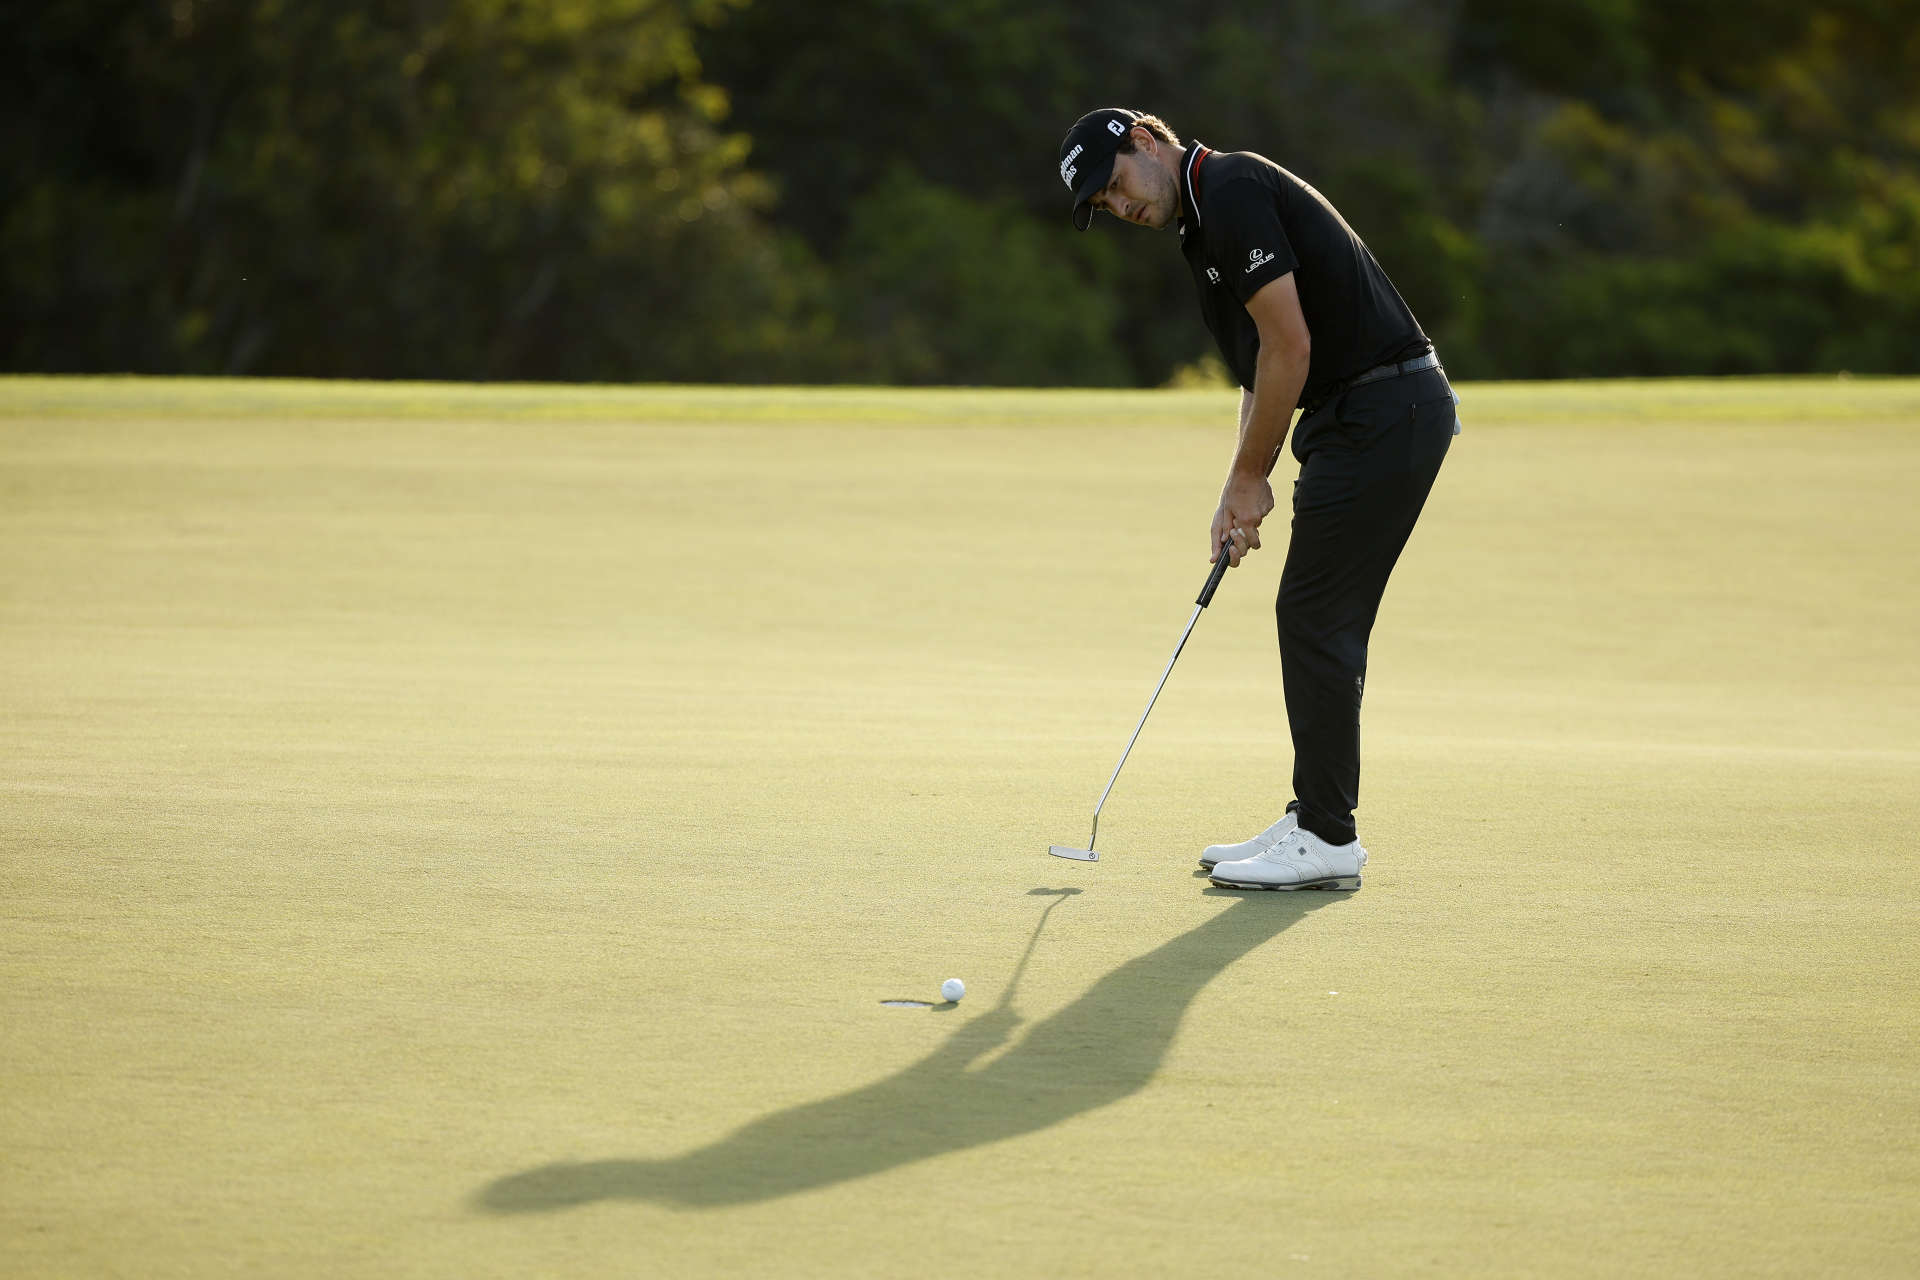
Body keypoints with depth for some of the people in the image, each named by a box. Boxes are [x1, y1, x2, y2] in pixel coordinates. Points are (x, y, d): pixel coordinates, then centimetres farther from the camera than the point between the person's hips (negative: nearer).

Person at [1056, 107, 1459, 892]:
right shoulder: (1207, 224, 19)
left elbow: (1290, 343, -17)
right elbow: (1263, 370, 21)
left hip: (1386, 408, -10)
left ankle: (1327, 840, -2)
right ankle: (1314, 820, 19)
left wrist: (1249, 479, -9)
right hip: (1372, 415, 10)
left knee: (1314, 615, -6)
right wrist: (1240, 491, 11)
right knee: (1321, 621, 13)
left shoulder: (1231, 190, -13)